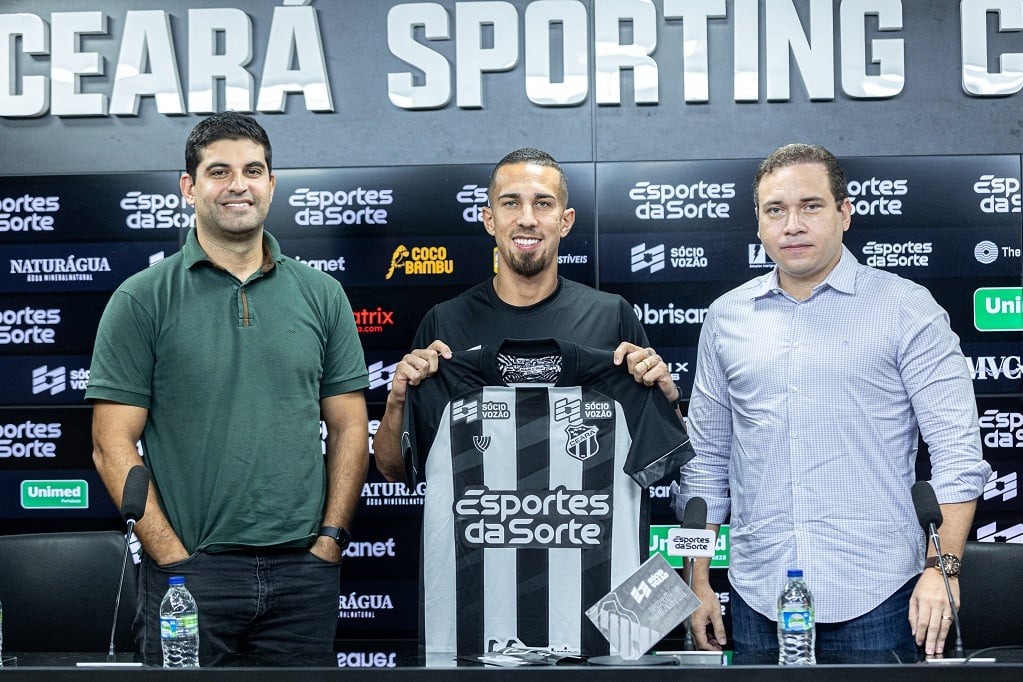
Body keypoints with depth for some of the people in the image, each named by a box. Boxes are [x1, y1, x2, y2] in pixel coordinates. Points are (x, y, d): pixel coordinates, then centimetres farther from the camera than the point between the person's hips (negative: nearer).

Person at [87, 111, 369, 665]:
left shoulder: (321, 295, 8)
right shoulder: (142, 300, 0)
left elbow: (349, 428, 9)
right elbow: (113, 445, -3)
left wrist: (330, 539, -1)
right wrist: (174, 558, -9)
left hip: (305, 571, 3)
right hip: (188, 573, -2)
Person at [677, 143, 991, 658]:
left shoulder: (906, 309, -1)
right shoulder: (727, 317, 9)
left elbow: (956, 451, -5)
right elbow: (706, 460, 13)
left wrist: (943, 567, -15)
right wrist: (699, 583, 9)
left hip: (873, 597, -3)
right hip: (758, 597, 3)